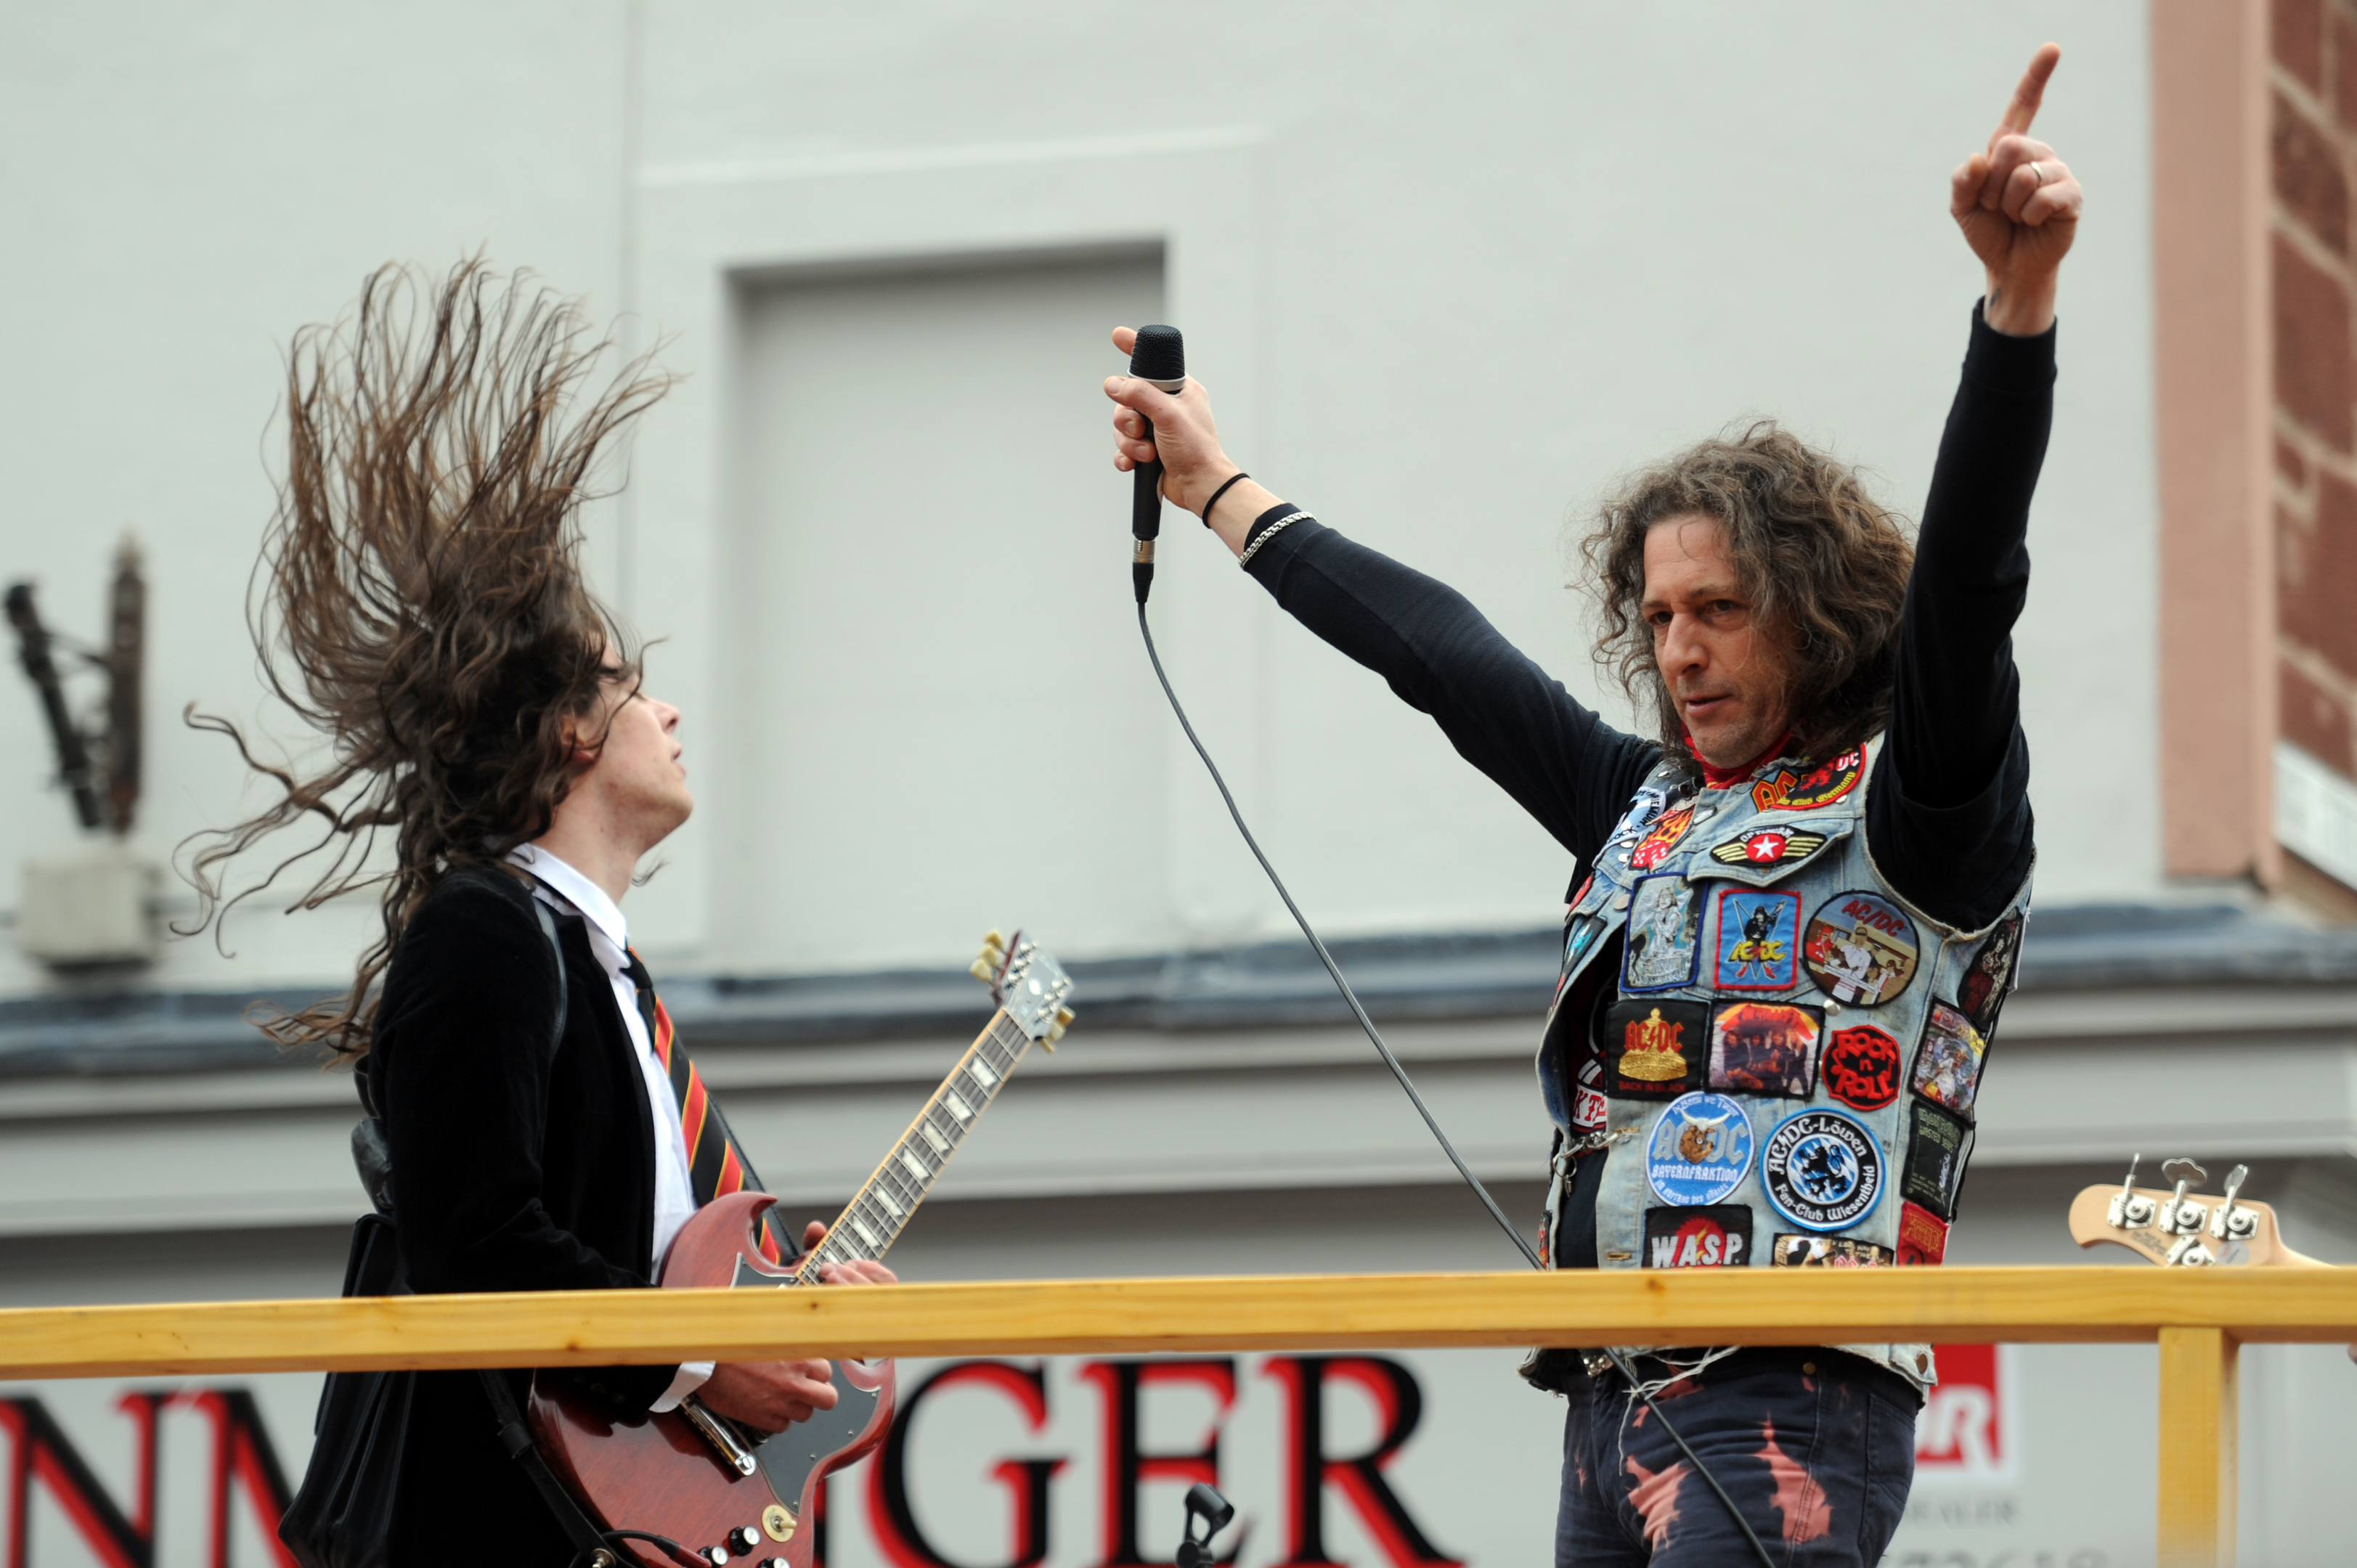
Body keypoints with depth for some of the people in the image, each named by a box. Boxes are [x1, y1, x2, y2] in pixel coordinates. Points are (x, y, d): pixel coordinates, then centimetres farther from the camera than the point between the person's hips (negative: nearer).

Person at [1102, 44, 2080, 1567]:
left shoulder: (1908, 814, -1)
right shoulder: (1649, 812, 22)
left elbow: (1965, 582, -17)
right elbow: (1444, 653, 32)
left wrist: (2022, 297, -32)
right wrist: (1220, 490, 42)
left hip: (1784, 1410, -8)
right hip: (1614, 1404, 8)